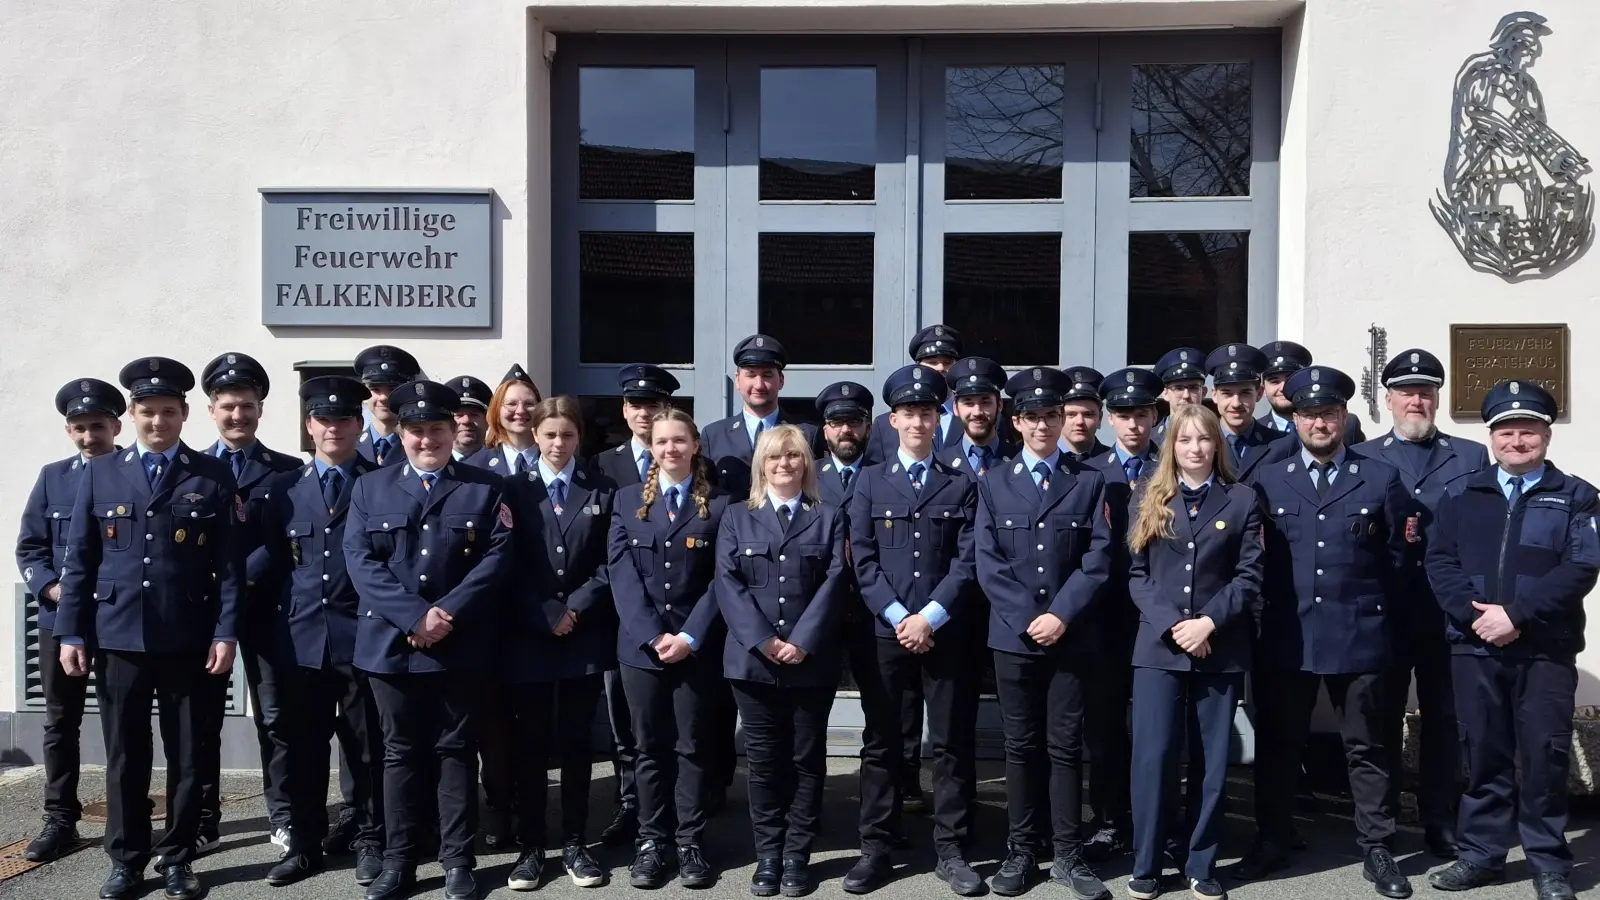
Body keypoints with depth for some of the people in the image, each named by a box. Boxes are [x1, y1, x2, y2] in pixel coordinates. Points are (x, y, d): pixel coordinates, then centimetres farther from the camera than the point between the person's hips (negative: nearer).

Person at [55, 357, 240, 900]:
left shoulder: (213, 476, 3)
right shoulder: (100, 474, 8)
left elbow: (228, 562, 0)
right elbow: (80, 560, 7)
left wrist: (226, 633, -7)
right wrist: (70, 633, 1)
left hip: (189, 641, -1)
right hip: (117, 637, 1)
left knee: (187, 757, 6)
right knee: (125, 757, 8)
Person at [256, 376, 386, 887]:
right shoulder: (287, 489, 11)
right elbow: (273, 559, 12)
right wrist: (284, 613, 4)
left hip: (363, 635, -3)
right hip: (303, 637, 3)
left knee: (366, 747, 5)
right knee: (304, 747, 9)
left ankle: (368, 841, 17)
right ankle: (306, 844, 20)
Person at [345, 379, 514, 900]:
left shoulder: (485, 489, 5)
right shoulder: (370, 489, 9)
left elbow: (496, 558, -5)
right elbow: (360, 561, -2)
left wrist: (448, 613, -16)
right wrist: (414, 616, -15)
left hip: (461, 646, -1)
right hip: (391, 643, 1)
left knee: (455, 749, 6)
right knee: (401, 751, 9)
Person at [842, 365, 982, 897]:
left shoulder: (961, 485, 7)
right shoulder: (870, 483, 8)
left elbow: (967, 561, -1)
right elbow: (862, 560, 0)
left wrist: (929, 617, -12)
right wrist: (898, 617, -10)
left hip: (946, 633, 0)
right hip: (884, 632, 0)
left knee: (951, 745, 4)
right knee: (881, 743, 6)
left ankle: (951, 852, 13)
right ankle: (876, 849, 14)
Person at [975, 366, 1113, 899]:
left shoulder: (1089, 483, 7)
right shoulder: (993, 483, 8)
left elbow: (1098, 561, -1)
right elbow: (988, 562, 0)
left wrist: (1061, 615, -12)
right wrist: (1026, 619, -10)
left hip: (1072, 636, 0)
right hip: (1013, 635, 0)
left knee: (1066, 746, 3)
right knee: (1021, 746, 6)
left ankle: (1068, 854, 11)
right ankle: (1021, 851, 14)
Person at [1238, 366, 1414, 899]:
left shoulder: (1381, 479, 4)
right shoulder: (1267, 481, 7)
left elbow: (1398, 559, 6)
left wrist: (1381, 620, 6)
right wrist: (1267, 617, 3)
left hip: (1360, 639, -1)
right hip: (1285, 640, 1)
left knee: (1367, 747, 8)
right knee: (1277, 745, 10)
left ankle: (1376, 849, 20)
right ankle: (1272, 843, 23)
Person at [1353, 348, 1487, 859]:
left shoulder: (1472, 457, 9)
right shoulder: (1360, 458, 7)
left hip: (1449, 611, 1)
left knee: (1444, 719, 7)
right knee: (1381, 719, 7)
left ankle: (1441, 824, 19)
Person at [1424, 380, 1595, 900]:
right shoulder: (1461, 495, 11)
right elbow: (1439, 561, 4)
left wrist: (1516, 615, -16)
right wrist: (1474, 614, -13)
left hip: (1547, 648, -2)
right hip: (1475, 644, 2)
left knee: (1544, 755, 2)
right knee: (1484, 751, 8)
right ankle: (1482, 854, 18)